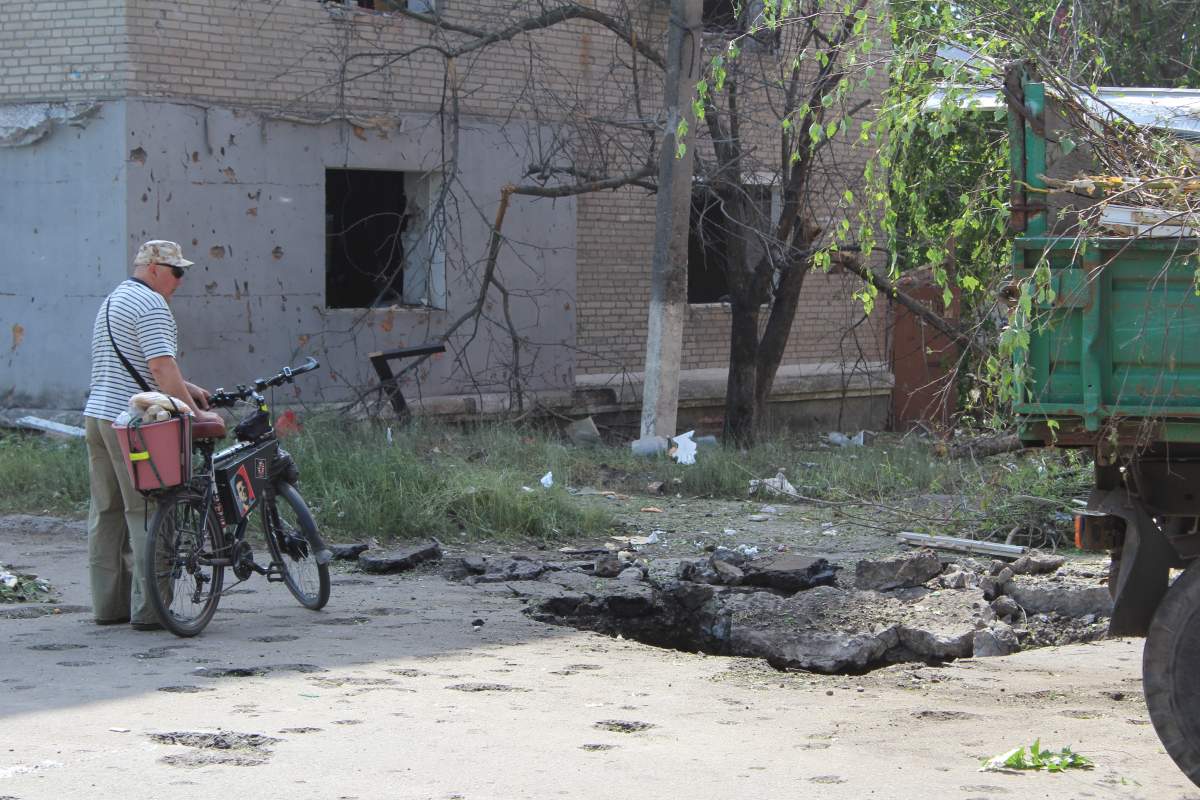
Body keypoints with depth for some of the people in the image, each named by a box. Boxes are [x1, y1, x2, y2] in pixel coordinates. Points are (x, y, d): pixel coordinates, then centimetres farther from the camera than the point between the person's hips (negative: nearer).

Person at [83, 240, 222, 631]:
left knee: (106, 514, 11)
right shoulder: (150, 303, -11)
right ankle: (148, 609, -9)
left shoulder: (113, 301, 22)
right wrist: (196, 412, -17)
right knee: (145, 513, -7)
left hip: (97, 415, 10)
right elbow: (161, 367, -20)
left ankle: (108, 604, 14)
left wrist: (187, 389, 20)